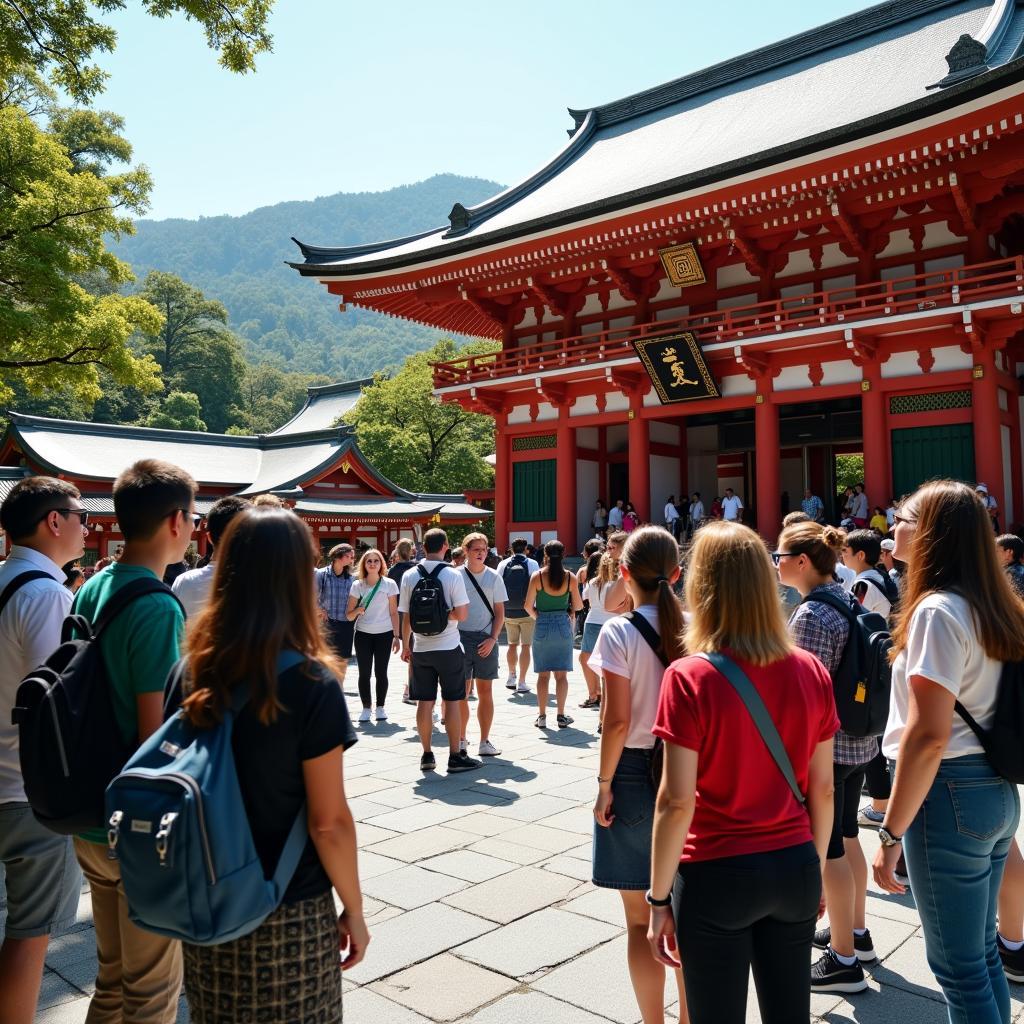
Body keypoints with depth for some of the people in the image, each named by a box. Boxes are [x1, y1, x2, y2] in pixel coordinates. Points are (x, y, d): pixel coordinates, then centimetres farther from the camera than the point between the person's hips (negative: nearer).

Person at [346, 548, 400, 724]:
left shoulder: (389, 584, -1)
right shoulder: (357, 585, 1)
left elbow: (394, 612, 2)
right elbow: (349, 616, 1)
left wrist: (396, 636, -1)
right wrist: (357, 610, -21)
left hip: (384, 634, -1)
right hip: (363, 635, 1)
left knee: (381, 672, 4)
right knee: (364, 673, 2)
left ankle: (380, 707, 17)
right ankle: (366, 708, 14)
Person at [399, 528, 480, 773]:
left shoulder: (409, 576, 0)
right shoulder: (453, 575, -9)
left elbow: (406, 617, 5)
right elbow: (462, 615, -14)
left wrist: (405, 645, 16)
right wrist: (444, 613, 4)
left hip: (421, 649, 3)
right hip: (448, 647, -3)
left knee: (425, 702, 9)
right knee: (452, 701, 4)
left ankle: (427, 755, 16)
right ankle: (455, 756, 9)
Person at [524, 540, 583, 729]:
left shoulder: (537, 576, -7)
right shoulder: (570, 578, -4)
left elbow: (528, 606, -5)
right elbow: (577, 606, 4)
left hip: (542, 627, -1)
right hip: (563, 626, 1)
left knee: (543, 674, 8)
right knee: (561, 674, 8)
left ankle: (542, 716, 10)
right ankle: (561, 715, 8)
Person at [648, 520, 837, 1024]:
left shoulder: (689, 678, -17)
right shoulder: (811, 671, -4)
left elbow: (676, 802, -16)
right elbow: (822, 789, 3)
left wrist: (659, 898, -6)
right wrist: (816, 869, 17)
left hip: (717, 875, -4)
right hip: (794, 868, 4)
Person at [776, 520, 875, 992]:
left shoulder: (810, 616, -22)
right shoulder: (847, 600, 6)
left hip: (824, 746, -9)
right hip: (858, 741, 10)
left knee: (826, 849, 3)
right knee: (846, 838, 22)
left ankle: (844, 960, 15)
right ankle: (856, 932, 37)